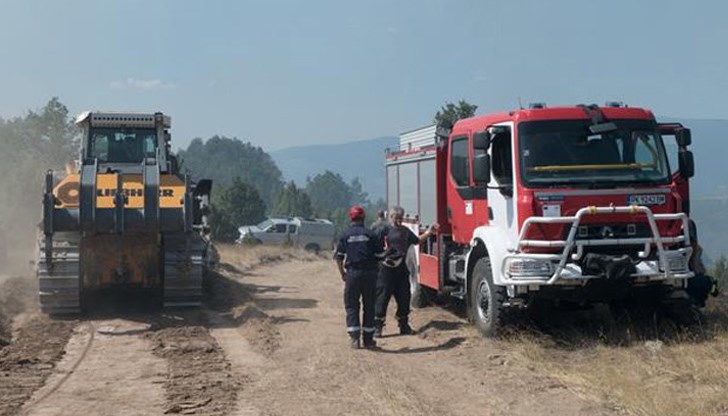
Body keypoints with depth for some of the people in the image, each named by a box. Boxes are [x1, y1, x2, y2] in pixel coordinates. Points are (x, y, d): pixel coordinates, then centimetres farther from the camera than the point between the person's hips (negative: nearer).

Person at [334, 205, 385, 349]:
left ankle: (354, 338, 0)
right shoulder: (370, 234, -1)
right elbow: (380, 254, -1)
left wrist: (342, 273, 10)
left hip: (352, 274, 0)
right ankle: (368, 339, 12)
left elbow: (338, 256, 0)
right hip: (370, 273, 0)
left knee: (351, 306, 9)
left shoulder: (346, 235, 1)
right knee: (369, 306, 10)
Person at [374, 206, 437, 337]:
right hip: (387, 268, -6)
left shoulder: (405, 231, 15)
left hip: (401, 268, 6)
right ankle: (377, 327, 2)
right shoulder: (385, 229, -5)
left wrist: (429, 232, 16)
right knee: (382, 298, -4)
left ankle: (404, 325, 22)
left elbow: (417, 241, 26)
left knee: (404, 297, 10)